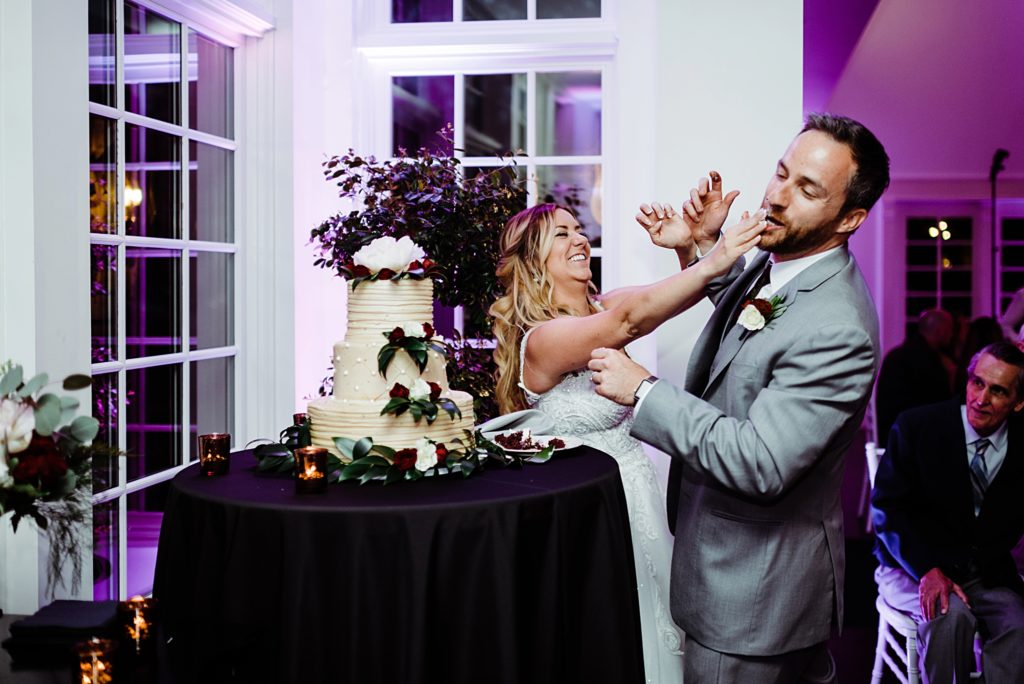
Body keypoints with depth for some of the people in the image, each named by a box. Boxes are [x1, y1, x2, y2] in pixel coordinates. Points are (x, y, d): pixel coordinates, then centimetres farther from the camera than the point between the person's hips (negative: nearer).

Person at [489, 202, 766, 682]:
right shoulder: (542, 339, -23)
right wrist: (713, 262, -45)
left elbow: (677, 297, -13)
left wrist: (690, 245, -33)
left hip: (634, 486, 8)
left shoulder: (602, 306, 1)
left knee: (652, 628, 20)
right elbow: (629, 320, -39)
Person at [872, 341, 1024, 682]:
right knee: (951, 614, -32)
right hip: (912, 567, -2)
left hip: (989, 573, 3)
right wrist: (927, 570, -23)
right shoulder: (916, 426, -8)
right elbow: (887, 509, -10)